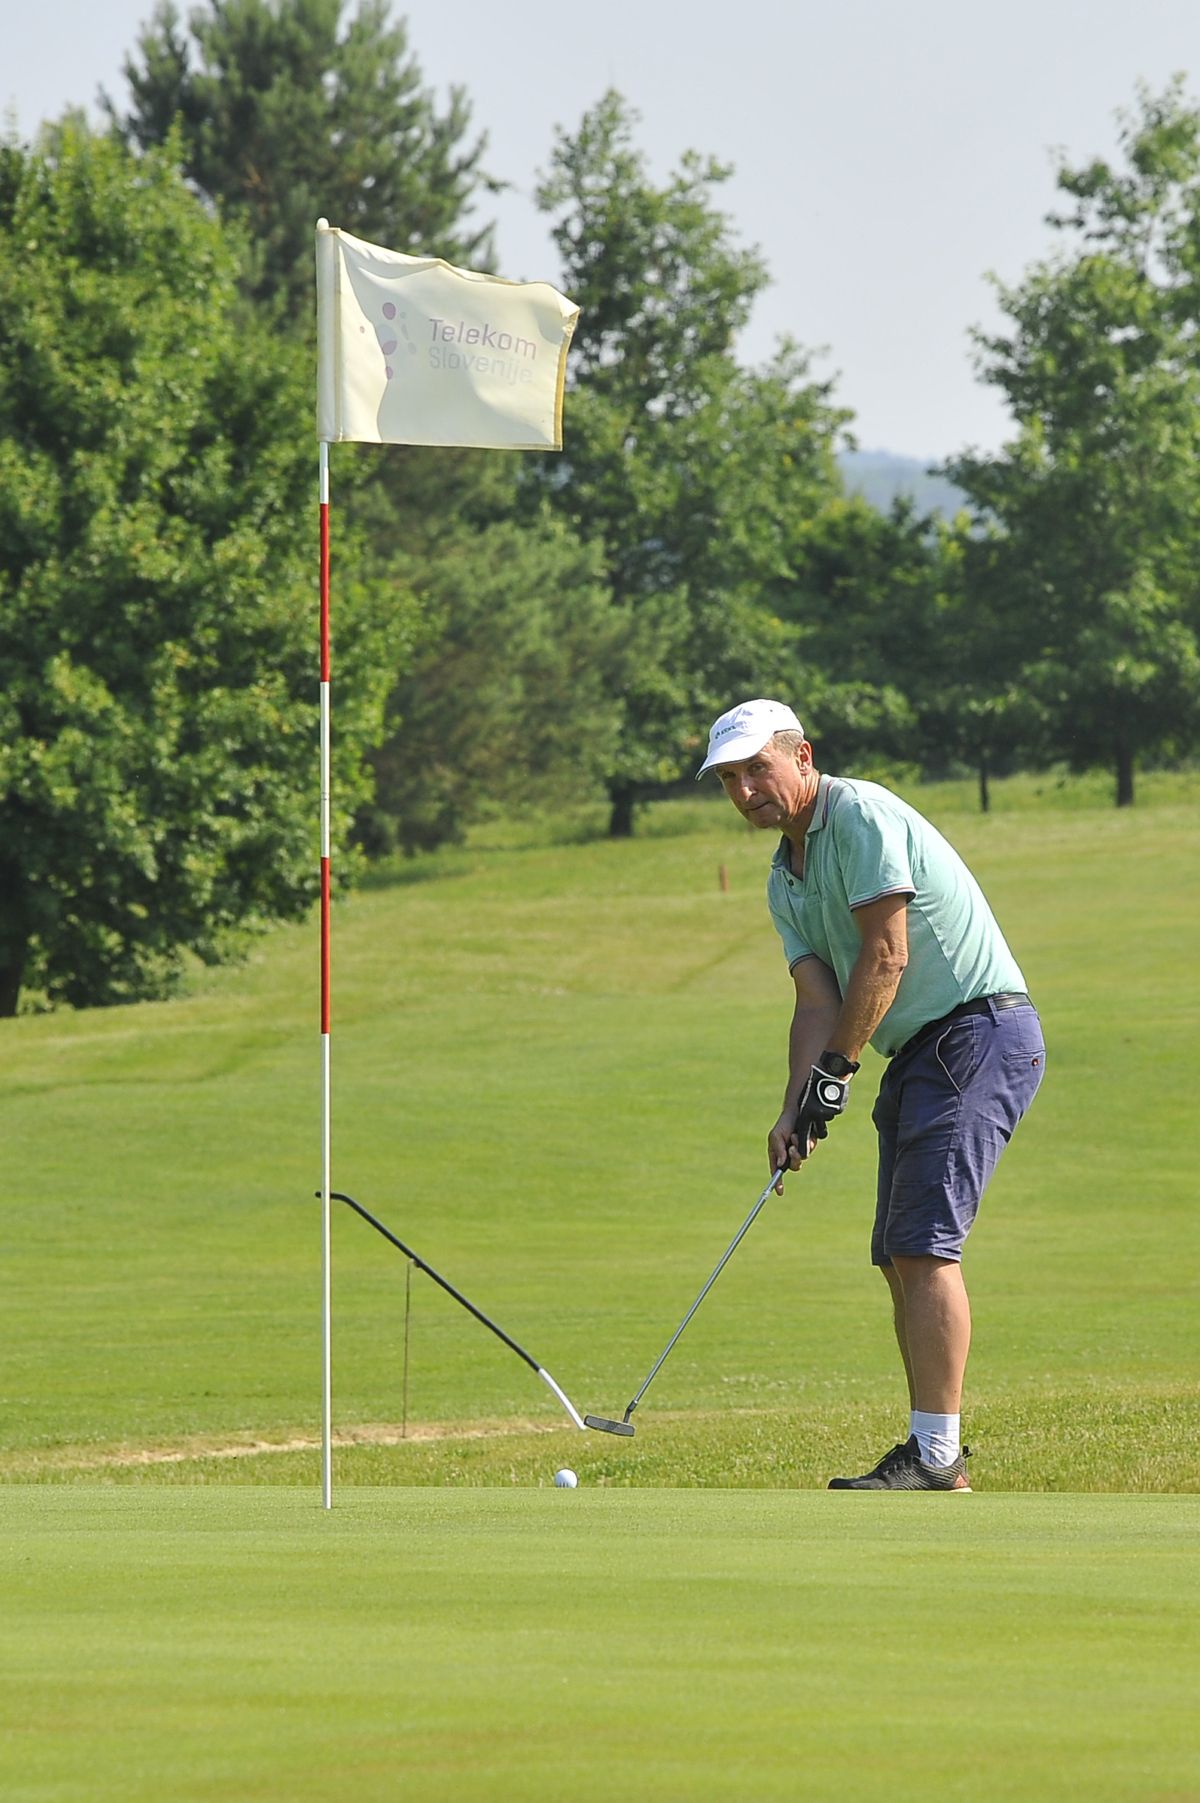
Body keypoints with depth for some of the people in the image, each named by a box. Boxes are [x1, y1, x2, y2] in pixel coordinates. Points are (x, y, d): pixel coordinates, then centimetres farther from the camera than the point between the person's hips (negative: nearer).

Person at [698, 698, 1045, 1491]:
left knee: (925, 1245, -16)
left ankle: (936, 1456, -19)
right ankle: (935, 1454, 10)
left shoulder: (862, 816, -12)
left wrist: (837, 1070, -9)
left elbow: (885, 956, -16)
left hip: (980, 1030, -10)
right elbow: (818, 1000, 9)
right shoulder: (786, 881, 16)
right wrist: (794, 1110, -5)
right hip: (920, 1053, 10)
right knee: (900, 1257, 7)